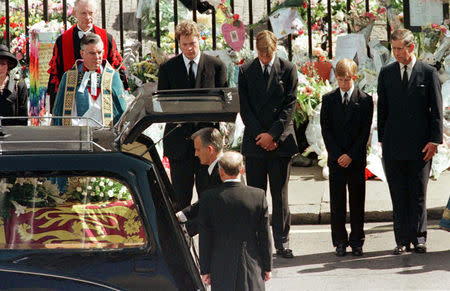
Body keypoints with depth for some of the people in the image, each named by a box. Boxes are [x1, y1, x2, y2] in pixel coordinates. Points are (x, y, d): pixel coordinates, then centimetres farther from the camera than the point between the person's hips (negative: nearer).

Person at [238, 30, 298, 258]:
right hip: (254, 141, 1)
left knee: (280, 194, 3)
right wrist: (260, 135, -8)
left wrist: (272, 134, -10)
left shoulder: (288, 70, 3)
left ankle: (282, 242, 9)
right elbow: (244, 107, 2)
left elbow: (290, 105, -2)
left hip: (281, 140, -1)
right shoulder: (246, 71, 6)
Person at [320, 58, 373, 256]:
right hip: (335, 158, 1)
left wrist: (351, 155, -10)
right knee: (337, 201, 1)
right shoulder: (328, 99, 5)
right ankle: (340, 242, 7)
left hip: (357, 158, -1)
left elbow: (365, 131, -2)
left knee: (357, 201, 3)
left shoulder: (365, 100, 1)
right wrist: (337, 155, -8)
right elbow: (325, 129, 2)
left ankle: (356, 241, 10)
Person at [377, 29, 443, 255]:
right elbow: (382, 109, 10)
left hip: (420, 145, -2)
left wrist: (434, 140, -6)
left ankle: (418, 238, 10)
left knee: (418, 194, 2)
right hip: (394, 145, 2)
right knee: (398, 195, 3)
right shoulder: (386, 73, 8)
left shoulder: (428, 73, 1)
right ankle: (402, 240, 8)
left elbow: (437, 110, 1)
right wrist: (382, 139, 5)